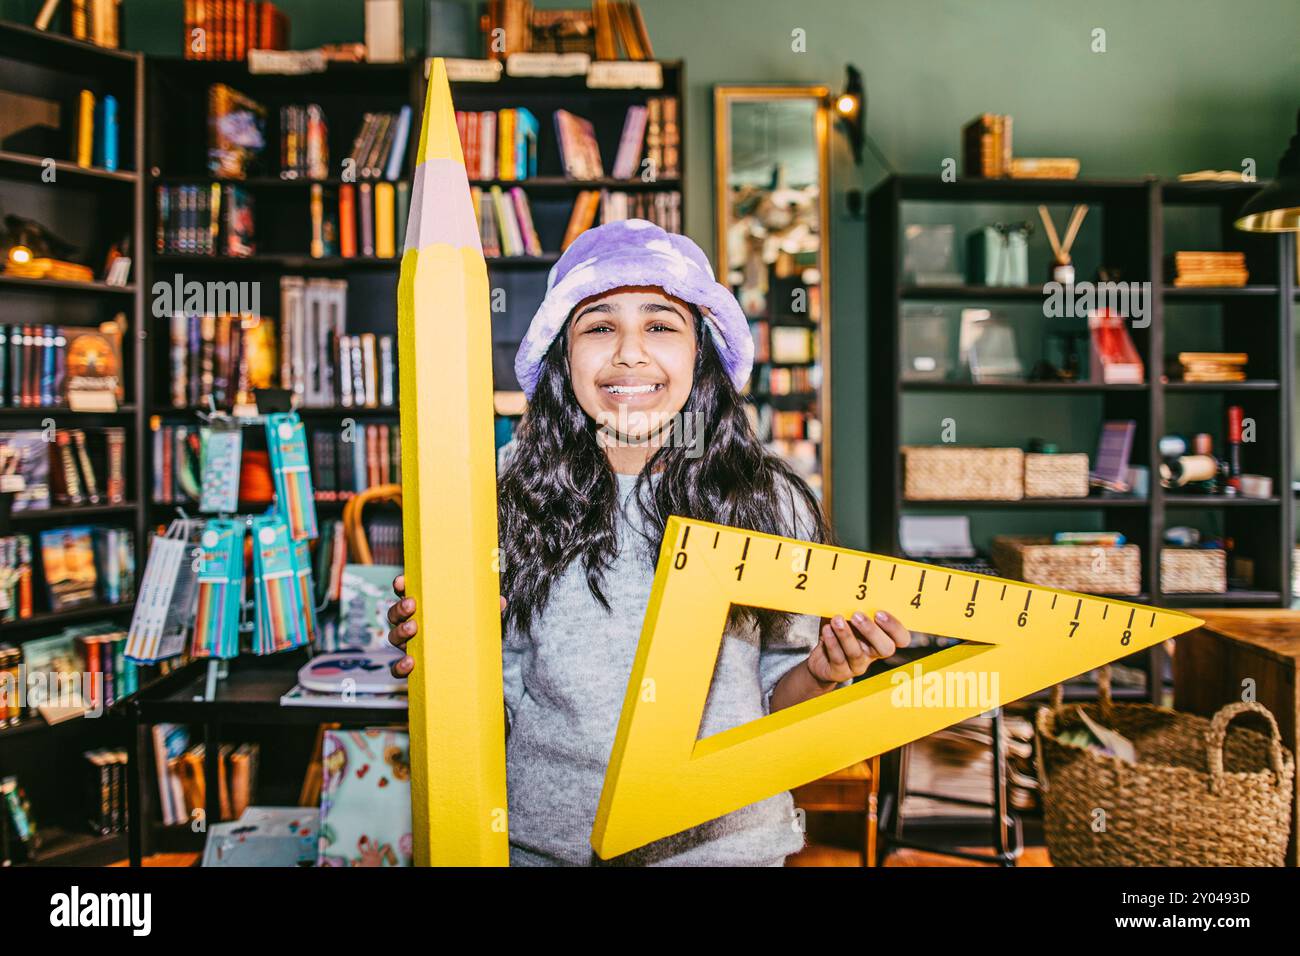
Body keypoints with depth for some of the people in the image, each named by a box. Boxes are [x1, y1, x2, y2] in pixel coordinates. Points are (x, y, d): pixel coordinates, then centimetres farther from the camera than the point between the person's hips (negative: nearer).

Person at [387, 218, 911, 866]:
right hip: (544, 842, 0)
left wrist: (821, 673, -19)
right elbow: (502, 703, -2)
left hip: (725, 840, 0)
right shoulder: (512, 496, -9)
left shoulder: (769, 502, -8)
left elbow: (776, 707, 0)